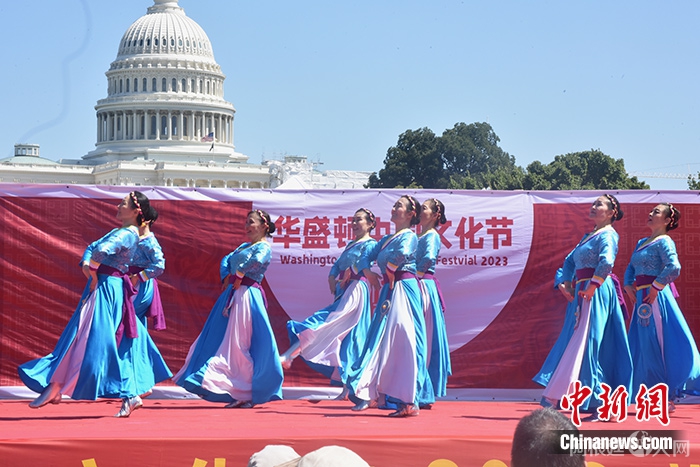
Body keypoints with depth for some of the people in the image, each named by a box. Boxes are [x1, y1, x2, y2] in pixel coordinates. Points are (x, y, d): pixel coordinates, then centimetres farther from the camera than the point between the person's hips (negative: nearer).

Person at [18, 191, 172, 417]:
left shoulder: (128, 234, -13)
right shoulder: (119, 232, 18)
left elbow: (102, 251, -29)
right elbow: (92, 248, 16)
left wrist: (93, 273, -15)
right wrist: (87, 265, -2)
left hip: (107, 289, -10)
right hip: (101, 287, 10)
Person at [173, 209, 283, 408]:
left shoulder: (264, 247, -6)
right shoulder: (244, 246, 21)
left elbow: (257, 260, -26)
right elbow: (226, 260, 17)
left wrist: (239, 274, -15)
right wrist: (226, 277, 0)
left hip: (247, 296, -9)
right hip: (231, 295, 9)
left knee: (239, 345, -10)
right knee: (220, 341, 9)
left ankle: (247, 395, -4)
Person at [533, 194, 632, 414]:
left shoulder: (608, 235, -6)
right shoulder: (589, 236, 22)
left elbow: (606, 262, -23)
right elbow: (570, 260, 24)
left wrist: (592, 287, -22)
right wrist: (564, 282, 9)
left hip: (596, 294, -10)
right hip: (582, 294, 10)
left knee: (583, 343, -11)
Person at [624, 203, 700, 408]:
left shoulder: (664, 242, -8)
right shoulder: (642, 242, 18)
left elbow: (673, 267, -22)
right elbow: (631, 268, 20)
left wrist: (655, 287, -17)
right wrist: (629, 286, 3)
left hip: (656, 298, -9)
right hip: (642, 299, 9)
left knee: (657, 348, -8)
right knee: (642, 348, 10)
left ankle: (667, 398, -3)